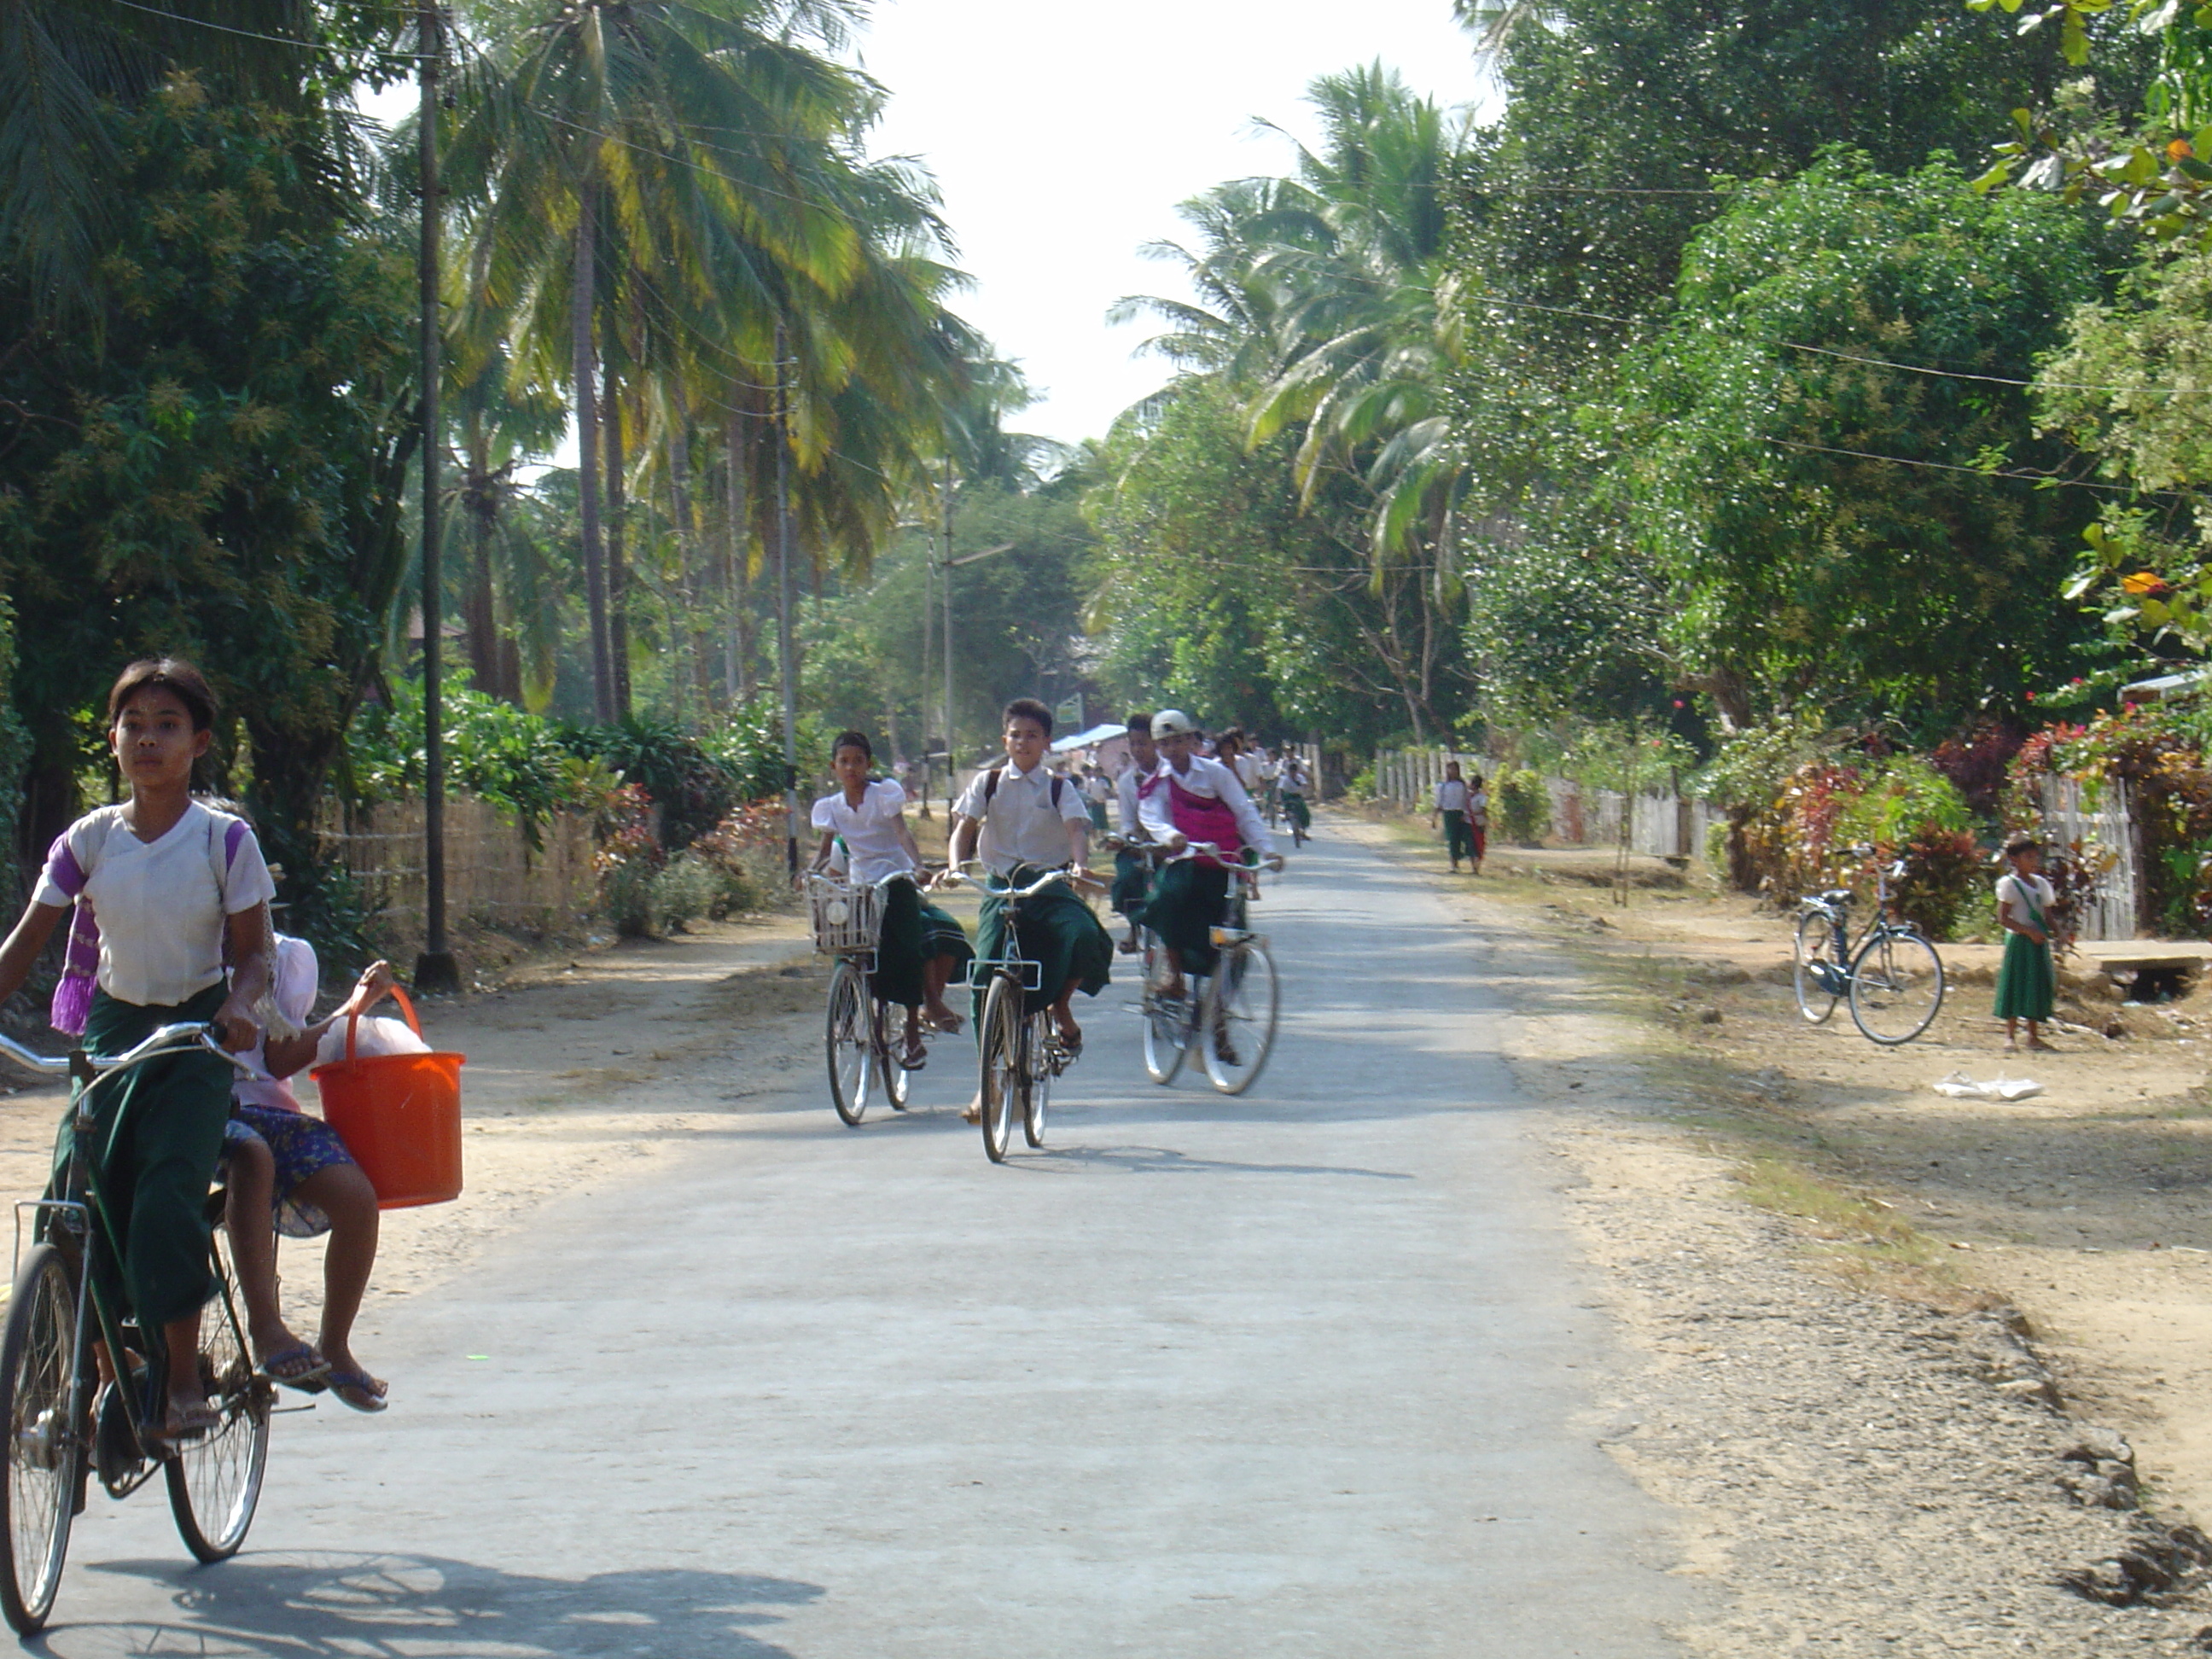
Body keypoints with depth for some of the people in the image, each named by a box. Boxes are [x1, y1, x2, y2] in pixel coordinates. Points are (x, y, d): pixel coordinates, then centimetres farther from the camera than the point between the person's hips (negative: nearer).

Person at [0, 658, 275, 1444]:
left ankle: (184, 1379, -8)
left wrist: (239, 1005, -25)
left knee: (167, 1200, -19)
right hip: (111, 1026, 3)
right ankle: (107, 1377, 6)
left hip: (194, 1035, -3)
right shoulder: (89, 840, 1)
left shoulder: (223, 840, -6)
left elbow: (253, 950, -4)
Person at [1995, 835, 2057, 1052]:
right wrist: (2029, 931, -21)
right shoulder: (2008, 884, -8)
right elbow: (2003, 917, -14)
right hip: (2018, 941, -6)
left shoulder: (2041, 884, 12)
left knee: (2038, 987, 7)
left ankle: (2033, 1036, 14)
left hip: (2038, 943, 6)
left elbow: (2047, 916, 16)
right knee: (2016, 987, -5)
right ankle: (2010, 1036, 1)